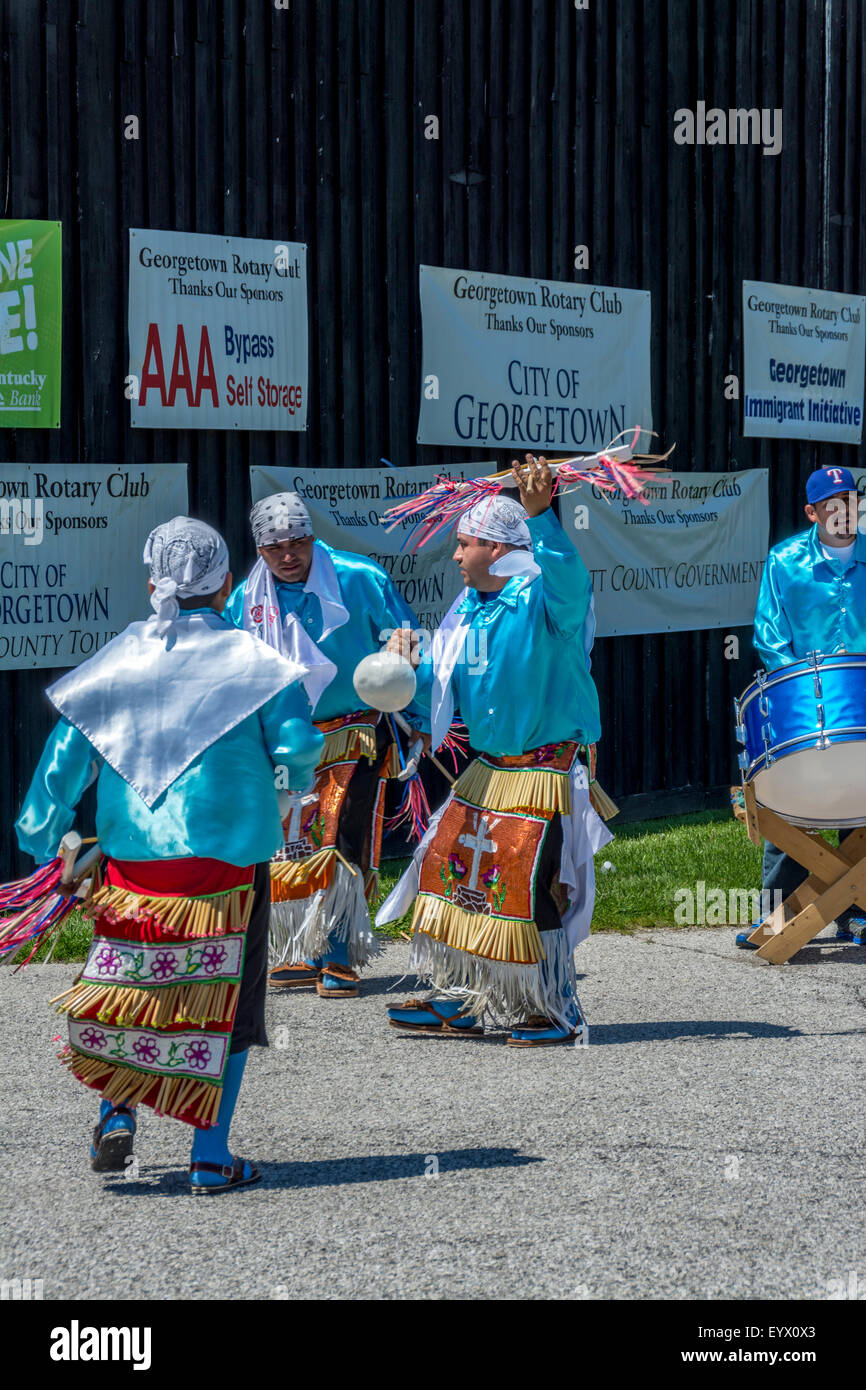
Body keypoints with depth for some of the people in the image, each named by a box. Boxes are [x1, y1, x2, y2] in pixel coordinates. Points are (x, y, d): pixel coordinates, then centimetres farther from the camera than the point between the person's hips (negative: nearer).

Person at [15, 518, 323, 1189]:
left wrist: (45, 832, 15)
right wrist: (294, 782, 15)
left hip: (134, 852, 2)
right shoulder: (252, 661, -4)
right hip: (228, 852, -2)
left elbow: (69, 751, 4)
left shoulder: (119, 659, 2)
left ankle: (118, 1111, 3)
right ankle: (211, 1156, 4)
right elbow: (298, 747, -8)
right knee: (220, 997, 4)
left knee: (131, 983, 18)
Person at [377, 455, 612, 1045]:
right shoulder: (469, 609, 10)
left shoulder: (544, 599, -14)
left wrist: (541, 517, -51)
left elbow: (569, 581, -38)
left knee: (526, 888, -10)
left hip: (545, 771, -8)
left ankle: (557, 1013, 5)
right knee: (449, 868, 10)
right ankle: (458, 1001, 23)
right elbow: (448, 688, 16)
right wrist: (411, 669, -5)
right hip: (487, 770, 8)